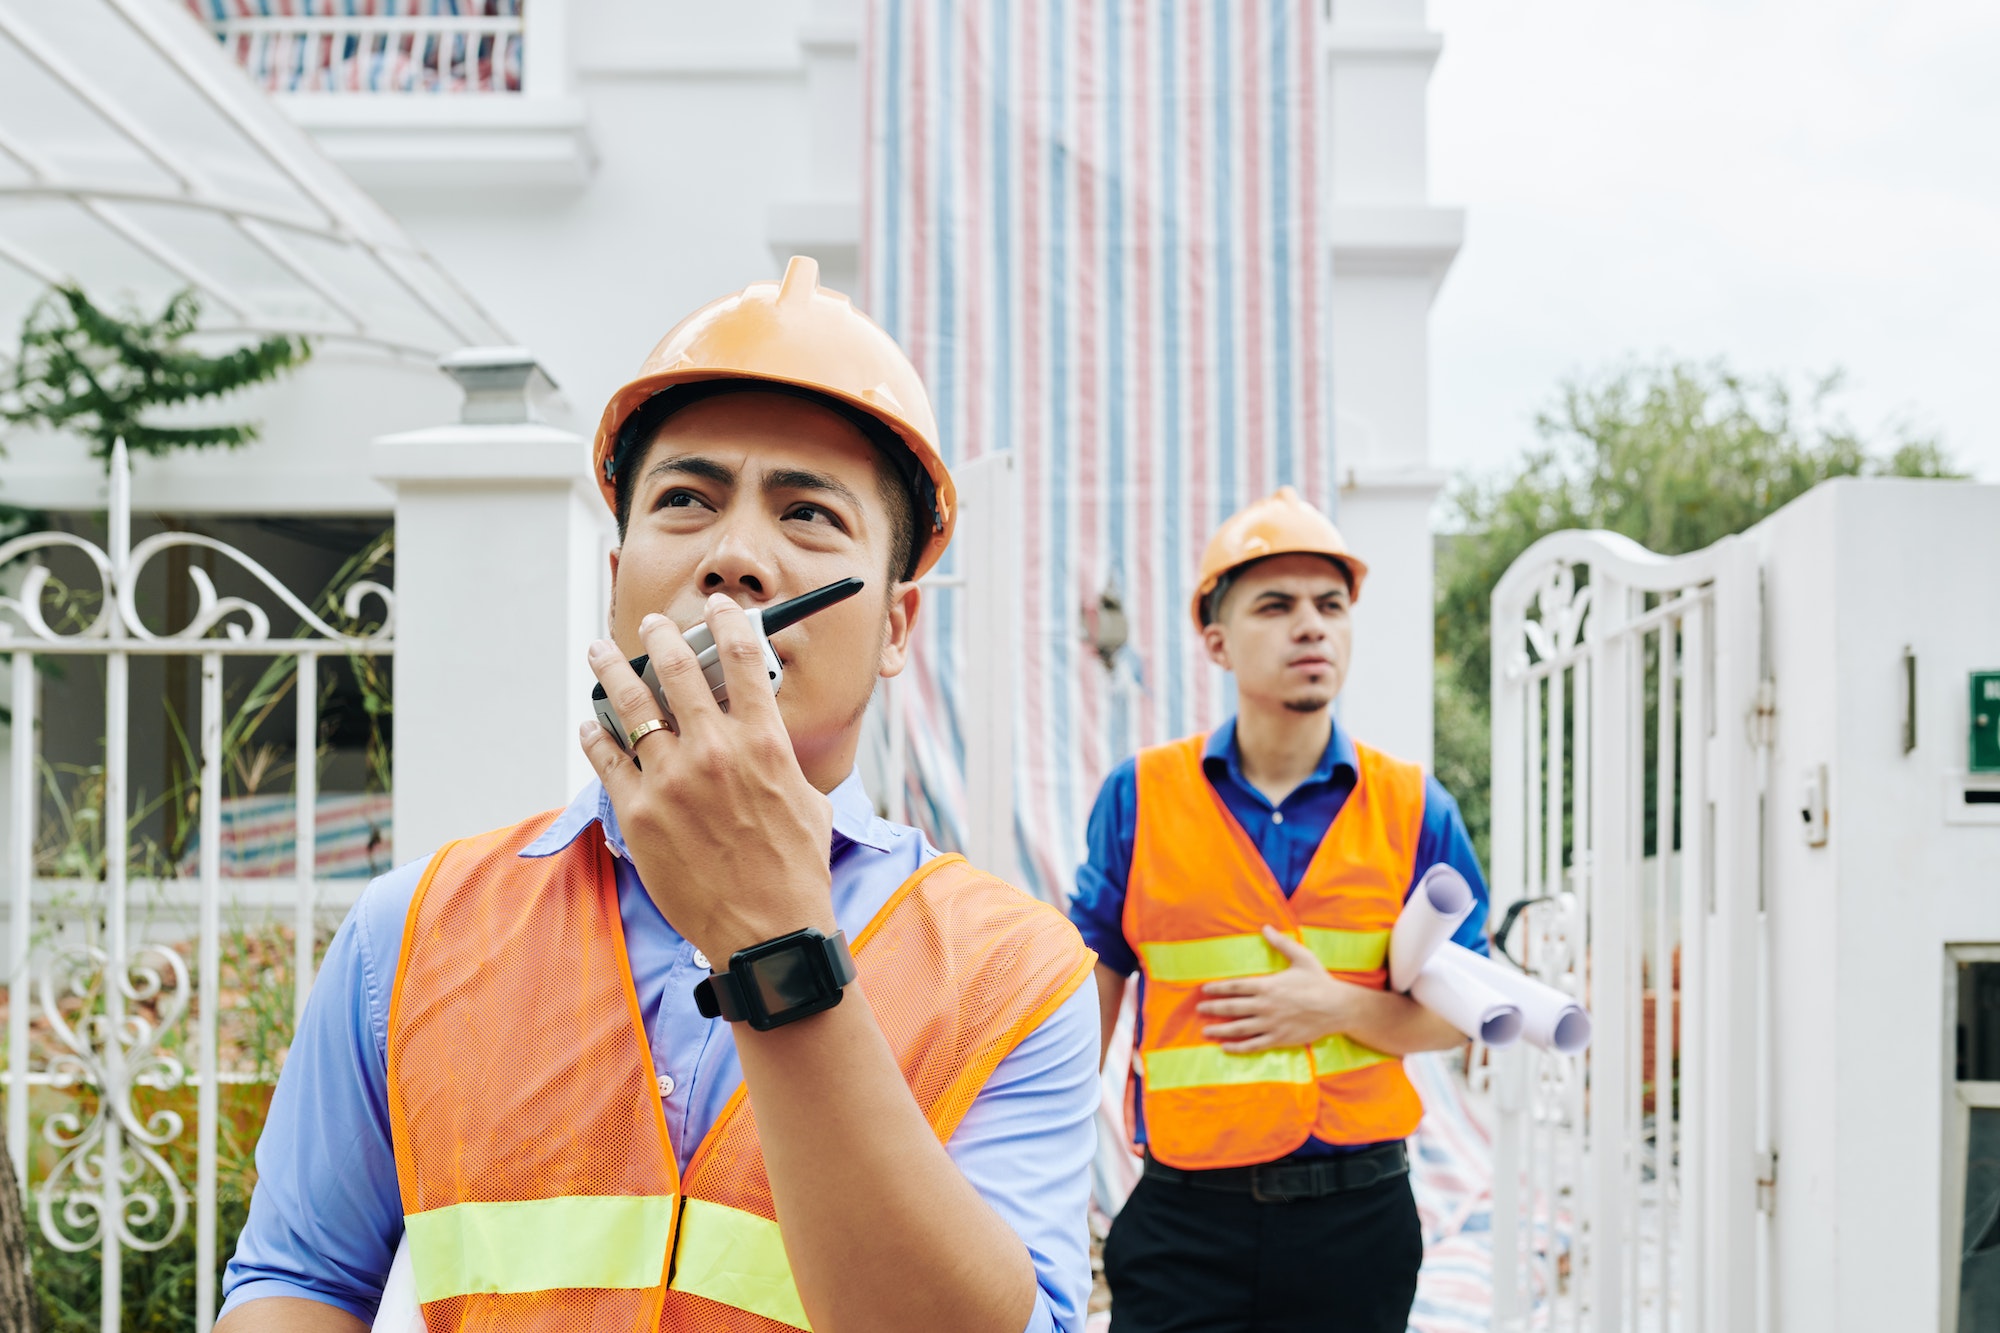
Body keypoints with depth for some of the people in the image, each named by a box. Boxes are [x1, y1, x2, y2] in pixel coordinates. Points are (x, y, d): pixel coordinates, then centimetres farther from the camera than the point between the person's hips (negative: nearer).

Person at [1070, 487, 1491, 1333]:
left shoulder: (1413, 810, 2)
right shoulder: (1139, 797, 0)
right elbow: (1088, 1000, 6)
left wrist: (1342, 1008, -12)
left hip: (1356, 1222, 1)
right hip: (1185, 1217, -1)